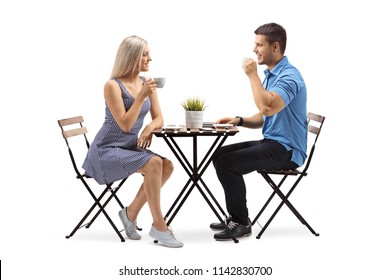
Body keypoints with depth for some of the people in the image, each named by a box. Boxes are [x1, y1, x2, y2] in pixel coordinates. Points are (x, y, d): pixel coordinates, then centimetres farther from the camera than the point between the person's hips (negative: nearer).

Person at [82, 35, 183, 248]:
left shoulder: (146, 83, 5)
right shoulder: (113, 85, -15)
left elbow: (158, 118, 6)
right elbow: (125, 125, -20)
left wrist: (149, 128, -15)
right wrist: (141, 97, -25)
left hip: (129, 148, 7)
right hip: (106, 151, -7)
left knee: (167, 166, -16)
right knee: (154, 164, -27)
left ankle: (131, 212, 0)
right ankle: (158, 226, -18)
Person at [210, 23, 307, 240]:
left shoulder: (289, 76, -19)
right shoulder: (271, 75, 14)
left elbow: (268, 108, -36)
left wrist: (253, 75, -24)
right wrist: (239, 120, 1)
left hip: (286, 150, -10)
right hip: (271, 143, 10)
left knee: (228, 163, -19)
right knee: (221, 155, 8)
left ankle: (242, 223, -5)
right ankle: (237, 217, 13)